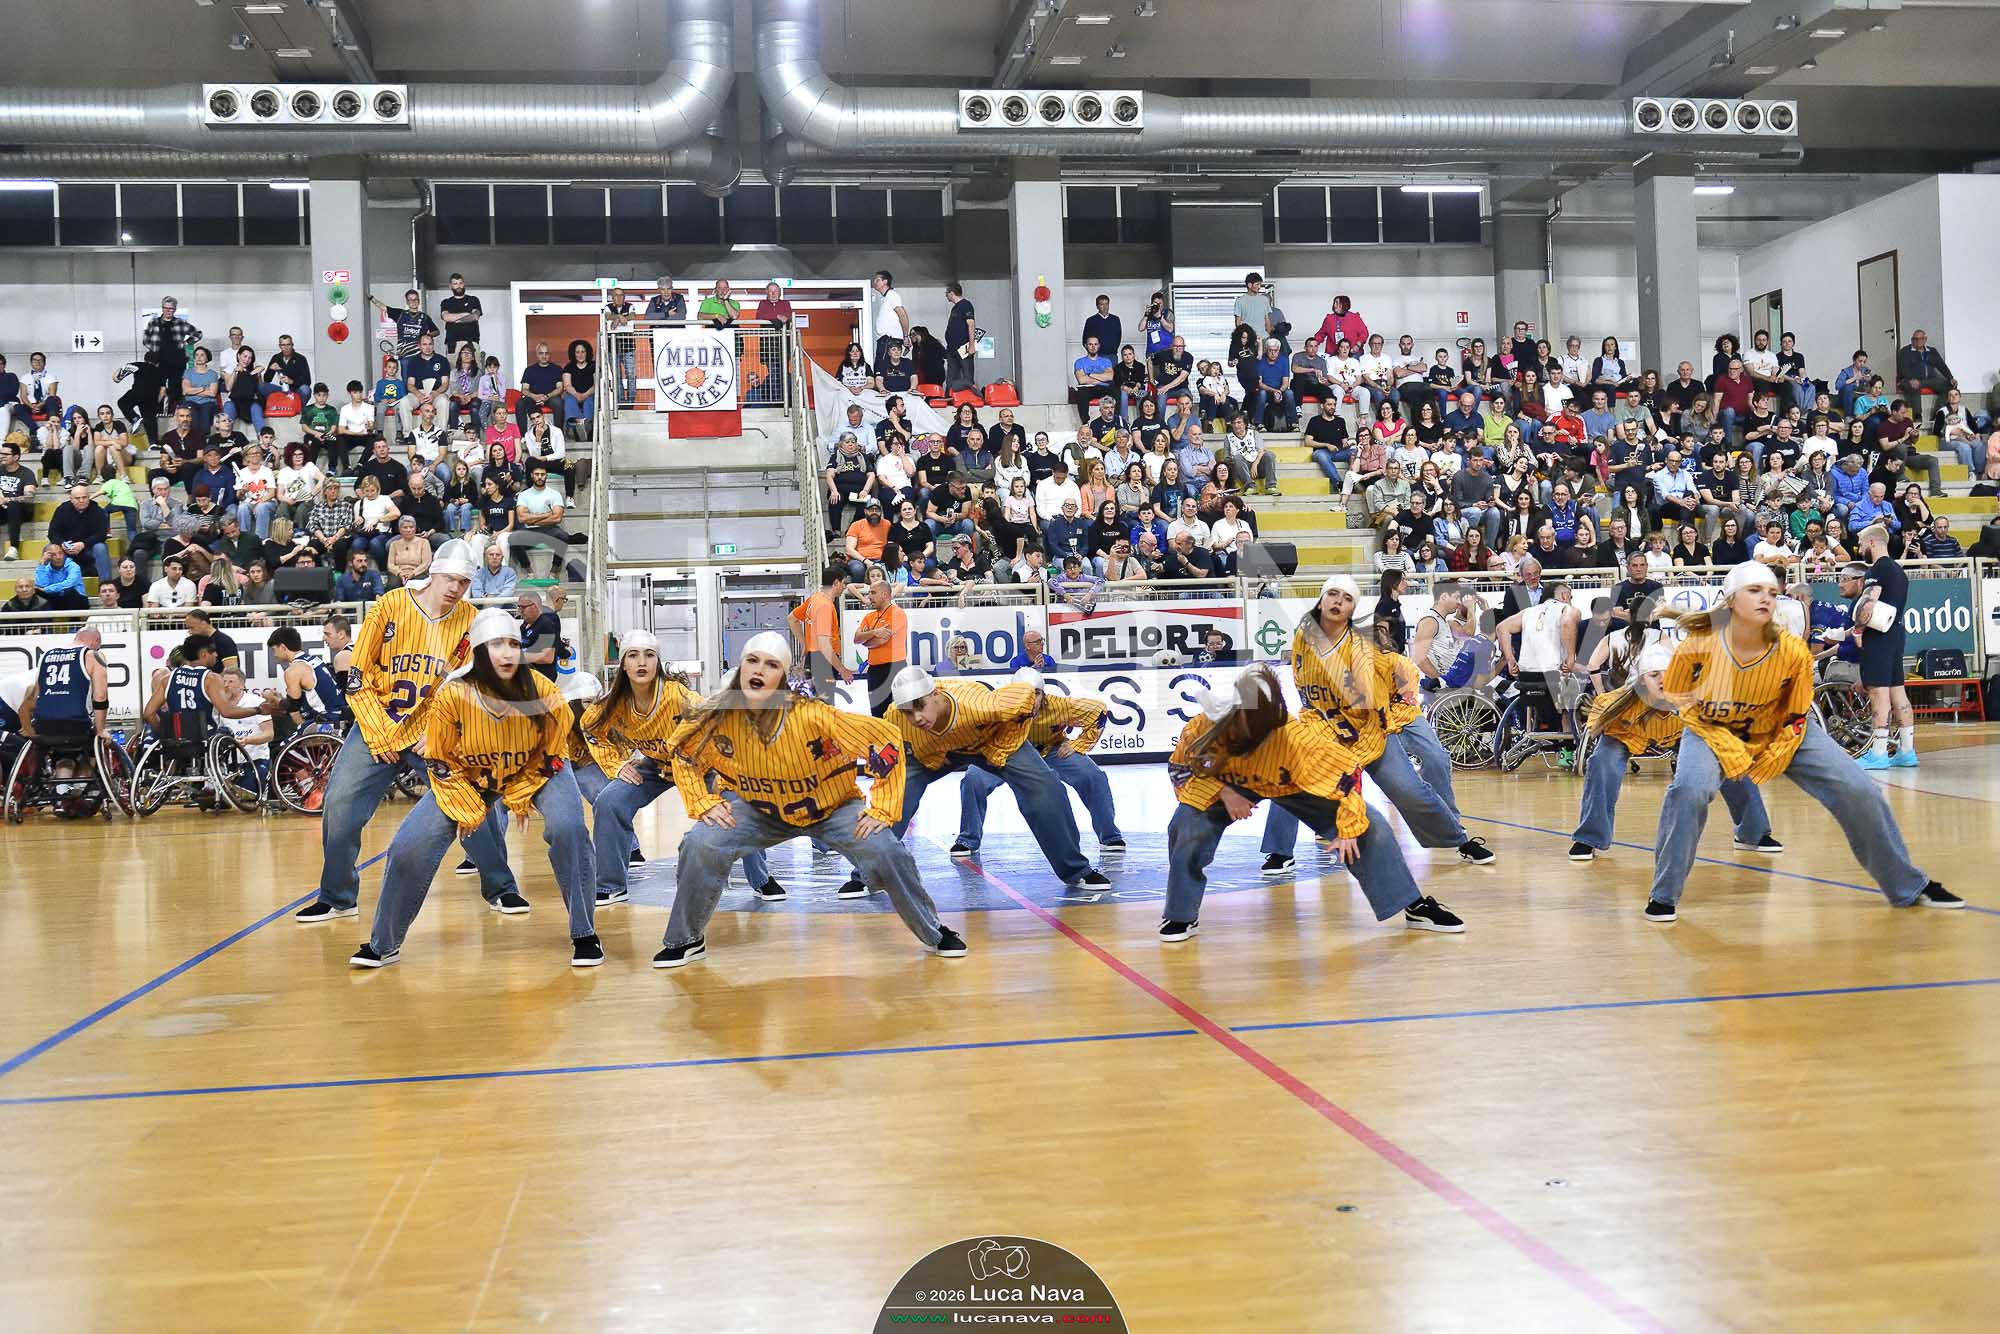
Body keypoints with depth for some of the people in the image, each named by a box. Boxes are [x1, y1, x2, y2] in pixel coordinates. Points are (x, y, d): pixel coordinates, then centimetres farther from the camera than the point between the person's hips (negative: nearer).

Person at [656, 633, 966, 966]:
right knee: (701, 844, -20)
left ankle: (935, 934, 2)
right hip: (760, 811, 2)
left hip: (833, 808, -2)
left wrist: (882, 809, -22)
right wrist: (704, 802, -10)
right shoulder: (716, 716, -23)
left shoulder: (812, 716, -32)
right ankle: (686, 940, 5)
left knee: (883, 849, -23)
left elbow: (887, 741, -25)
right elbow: (681, 752, 0)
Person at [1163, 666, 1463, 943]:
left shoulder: (1295, 739, -42)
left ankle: (1415, 906, 8)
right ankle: (1182, 917, -2)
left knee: (1368, 829, -11)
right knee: (1187, 826, -24)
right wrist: (1223, 793, -31)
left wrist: (1348, 828, -24)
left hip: (1291, 786, -1)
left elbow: (1347, 770, -30)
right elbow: (1180, 768, -16)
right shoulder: (1203, 727, -34)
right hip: (1234, 786, 2)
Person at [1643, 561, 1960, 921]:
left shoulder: (1793, 652, -22)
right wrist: (1730, 754, -20)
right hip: (1712, 729, -2)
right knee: (1689, 789, -32)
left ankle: (1909, 887, 18)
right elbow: (1676, 702, -13)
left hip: (1781, 732, 2)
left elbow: (1795, 716, -6)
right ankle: (1664, 897, -15)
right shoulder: (1696, 647, -27)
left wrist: (1770, 762, -13)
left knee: (1858, 792, -6)